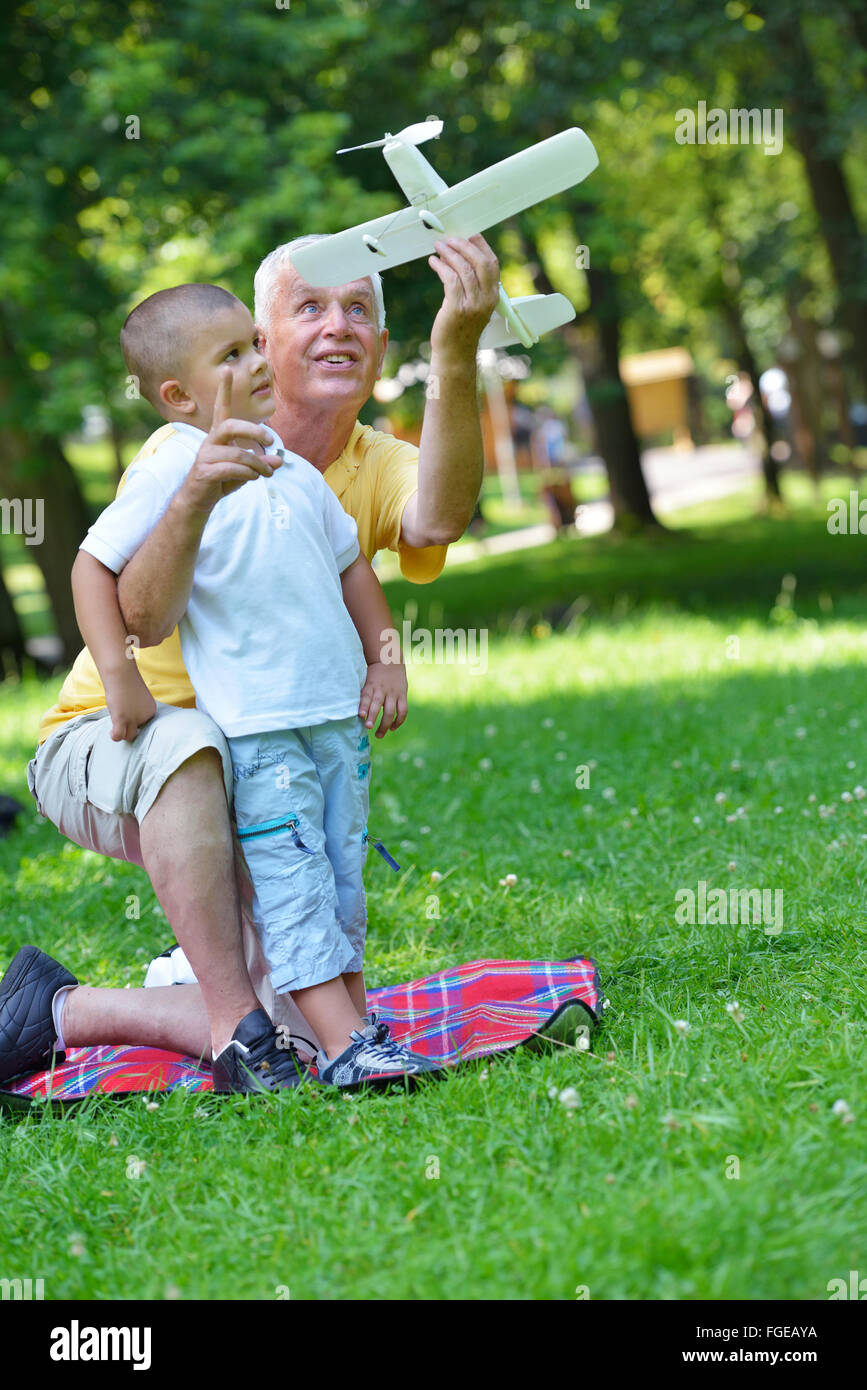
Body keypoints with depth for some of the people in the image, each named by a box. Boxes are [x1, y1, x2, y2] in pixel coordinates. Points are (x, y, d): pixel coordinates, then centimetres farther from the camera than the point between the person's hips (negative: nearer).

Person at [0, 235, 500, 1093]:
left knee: (309, 1021, -11)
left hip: (262, 779, 4)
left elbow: (437, 519, -35)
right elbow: (141, 620, -32)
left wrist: (456, 355, -52)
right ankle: (234, 1019, -31)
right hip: (102, 741, -4)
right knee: (191, 743, -42)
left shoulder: (380, 470, -8)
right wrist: (196, 495, -52)